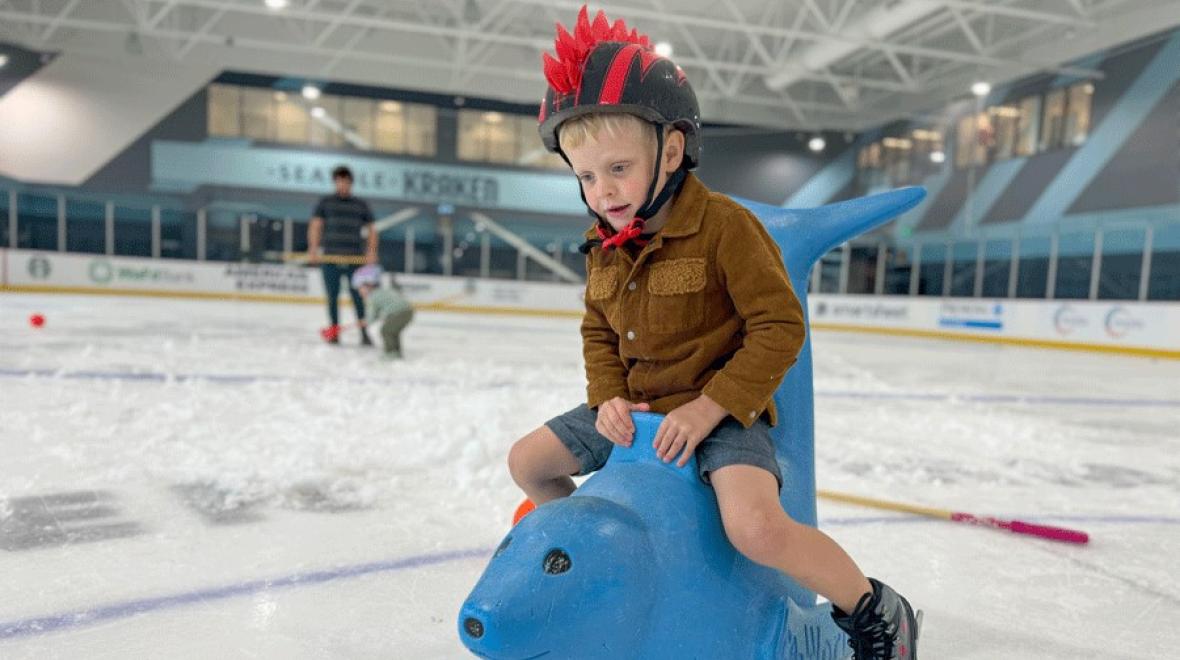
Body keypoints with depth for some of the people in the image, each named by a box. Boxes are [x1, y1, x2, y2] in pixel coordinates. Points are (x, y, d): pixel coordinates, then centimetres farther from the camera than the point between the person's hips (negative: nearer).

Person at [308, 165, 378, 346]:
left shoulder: (361, 205, 11)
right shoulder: (325, 203, 8)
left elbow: (371, 230, 11)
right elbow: (315, 226, 2)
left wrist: (371, 251, -5)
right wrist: (313, 249, -12)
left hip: (354, 259, 0)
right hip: (330, 258, 0)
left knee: (358, 296, -5)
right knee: (332, 296, 4)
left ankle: (364, 333, -1)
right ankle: (334, 333, 13)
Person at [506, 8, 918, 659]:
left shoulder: (725, 226, -18)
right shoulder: (604, 246, 2)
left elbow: (781, 327, -19)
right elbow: (598, 335, 13)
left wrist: (708, 408, -23)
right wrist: (608, 398, -6)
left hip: (722, 412, -7)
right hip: (637, 411, 7)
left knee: (755, 527, -31)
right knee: (527, 461, 9)